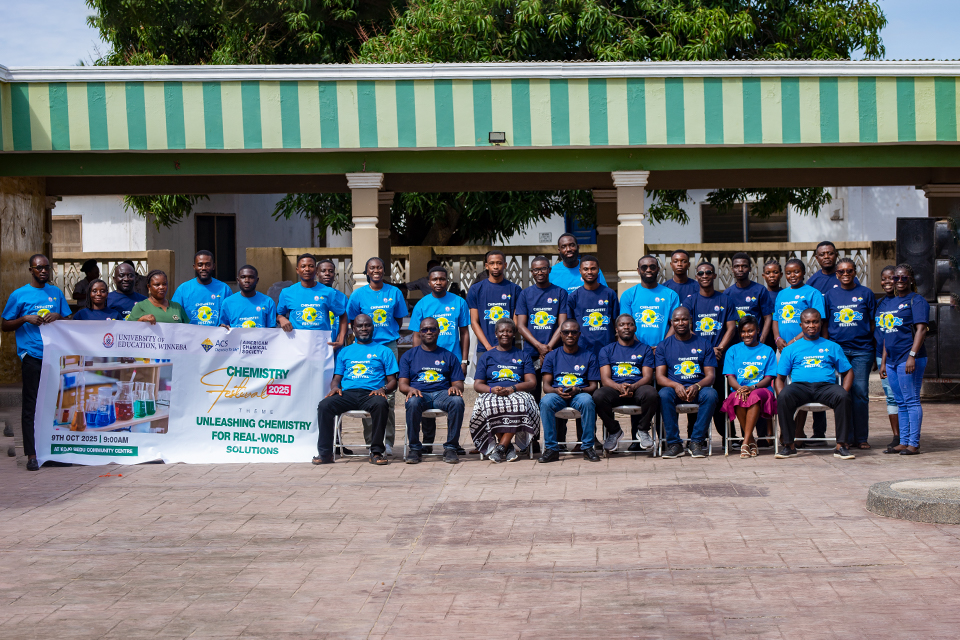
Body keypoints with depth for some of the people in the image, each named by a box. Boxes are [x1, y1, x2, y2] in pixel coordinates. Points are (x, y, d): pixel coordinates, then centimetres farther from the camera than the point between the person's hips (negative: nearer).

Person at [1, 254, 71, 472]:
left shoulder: (56, 293, 14)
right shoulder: (19, 295, 3)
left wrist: (58, 317, -3)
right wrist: (26, 319, -10)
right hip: (32, 355, -4)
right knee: (31, 404, -4)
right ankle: (31, 454, -3)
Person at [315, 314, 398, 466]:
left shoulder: (384, 351, 19)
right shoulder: (345, 352, 26)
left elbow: (392, 381, 13)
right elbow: (336, 378, 22)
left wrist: (383, 389, -10)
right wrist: (335, 387, -3)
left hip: (371, 394, -2)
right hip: (347, 393, 2)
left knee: (380, 404, -38)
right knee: (324, 405, -29)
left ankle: (376, 452, -28)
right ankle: (325, 453, -21)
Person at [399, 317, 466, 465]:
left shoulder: (448, 356, 20)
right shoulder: (409, 356, 17)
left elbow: (459, 384, 13)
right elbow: (402, 384, 8)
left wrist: (456, 387, -13)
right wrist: (410, 389, -17)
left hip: (442, 393, 1)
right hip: (419, 394, -1)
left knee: (457, 401, -34)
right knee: (413, 402, -38)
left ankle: (451, 448, -26)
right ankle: (414, 448, -24)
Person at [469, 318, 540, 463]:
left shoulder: (523, 356, 20)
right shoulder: (486, 356, 20)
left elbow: (532, 383, 7)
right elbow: (477, 385, 11)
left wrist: (512, 389, -12)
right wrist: (492, 389, -12)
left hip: (517, 394, 0)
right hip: (492, 395, 0)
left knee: (520, 403, -38)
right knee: (489, 406, -38)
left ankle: (501, 446, -35)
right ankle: (508, 447, -28)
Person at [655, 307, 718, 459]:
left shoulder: (703, 344, 12)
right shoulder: (664, 346, 12)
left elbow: (710, 375, 5)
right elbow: (660, 376, 2)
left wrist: (697, 386, -18)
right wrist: (676, 385, -20)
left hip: (698, 389, 0)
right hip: (675, 388, 0)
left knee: (711, 394, -34)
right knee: (664, 394, -35)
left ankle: (697, 441, -24)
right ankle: (674, 443, -28)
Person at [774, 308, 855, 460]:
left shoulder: (832, 347, 20)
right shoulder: (791, 349, 18)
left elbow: (848, 372, 18)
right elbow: (780, 378, 13)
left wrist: (843, 392, -4)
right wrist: (783, 400, -8)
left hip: (826, 386, 0)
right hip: (800, 385, 0)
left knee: (843, 397, -33)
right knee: (784, 396, -34)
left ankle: (841, 446, -27)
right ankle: (789, 445, -24)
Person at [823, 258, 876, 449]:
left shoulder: (865, 294, 7)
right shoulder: (830, 295, 9)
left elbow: (873, 323, 8)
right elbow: (825, 324, 12)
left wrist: (875, 350, 4)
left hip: (862, 350, -1)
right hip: (838, 349, 1)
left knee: (860, 393, -2)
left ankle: (861, 437, 6)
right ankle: (846, 437, 8)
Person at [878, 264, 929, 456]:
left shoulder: (917, 301, -4)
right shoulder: (889, 303, 18)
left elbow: (921, 329, -14)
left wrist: (912, 355, -22)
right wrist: (883, 361, 18)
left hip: (909, 359, -8)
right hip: (892, 360, 8)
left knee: (911, 400, -6)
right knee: (901, 403, 10)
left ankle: (914, 443, -5)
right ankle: (903, 442, 14)